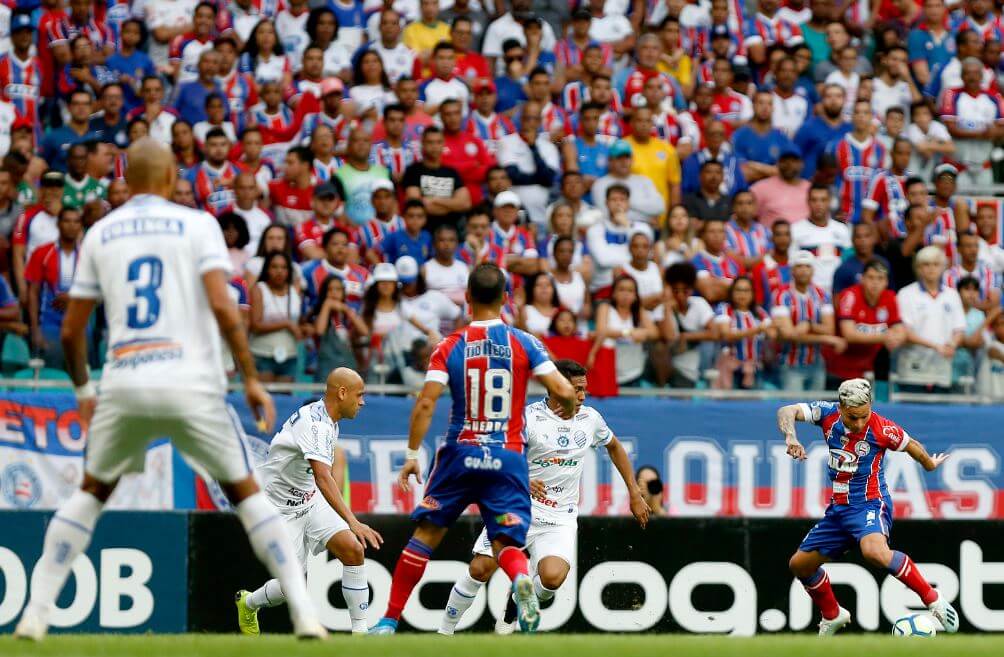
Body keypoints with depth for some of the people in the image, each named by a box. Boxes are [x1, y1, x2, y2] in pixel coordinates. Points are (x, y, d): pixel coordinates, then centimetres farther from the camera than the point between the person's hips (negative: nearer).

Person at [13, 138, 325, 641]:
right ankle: (304, 613, 1)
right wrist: (251, 379, -5)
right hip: (192, 386, -2)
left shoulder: (100, 234, 12)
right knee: (245, 491, 10)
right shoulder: (196, 224, 4)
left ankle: (36, 612, 9)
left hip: (124, 387, 2)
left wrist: (82, 389, 29)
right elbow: (221, 306, -10)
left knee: (90, 492, 20)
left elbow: (71, 330, 13)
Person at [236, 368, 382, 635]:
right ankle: (247, 602, 28)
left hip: (311, 501, 8)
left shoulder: (328, 421, 3)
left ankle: (360, 630, -8)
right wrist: (353, 523, -48)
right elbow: (323, 478, -40)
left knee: (353, 550, -13)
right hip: (282, 509, -8)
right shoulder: (313, 423, -28)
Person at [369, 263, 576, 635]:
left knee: (426, 534, 14)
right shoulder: (523, 344, -1)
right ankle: (521, 580, -36)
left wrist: (411, 455, -3)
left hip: (461, 453, 0)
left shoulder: (450, 347, -1)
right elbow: (564, 391, -6)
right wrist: (566, 410, 17)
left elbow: (425, 403, -9)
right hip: (507, 458, 0)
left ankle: (389, 621, 17)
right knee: (506, 544, 1)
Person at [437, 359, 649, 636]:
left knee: (552, 577, -24)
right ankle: (445, 630, 7)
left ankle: (517, 607, 10)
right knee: (480, 570, -15)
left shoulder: (590, 418, 7)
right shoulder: (528, 417, -9)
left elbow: (614, 447, 27)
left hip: (560, 519, 2)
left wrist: (635, 494, 26)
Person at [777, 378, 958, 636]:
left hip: (870, 505, -6)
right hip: (838, 508, 7)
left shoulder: (881, 429, -16)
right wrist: (791, 438, -33)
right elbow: (787, 412, -12)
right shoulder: (828, 414, -6)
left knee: (874, 551, -37)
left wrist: (930, 463, 21)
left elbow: (913, 447, 2)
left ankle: (932, 599, -26)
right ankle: (832, 615, 37)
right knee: (799, 564, 13)